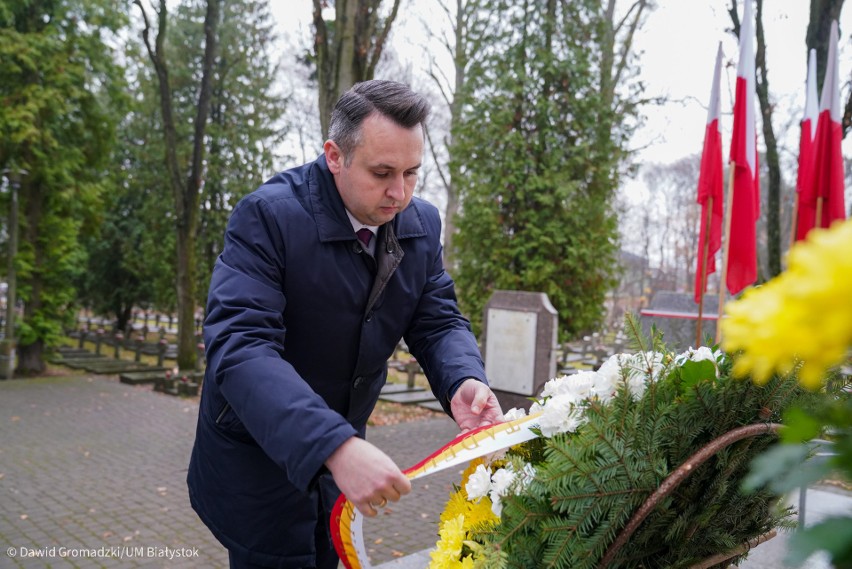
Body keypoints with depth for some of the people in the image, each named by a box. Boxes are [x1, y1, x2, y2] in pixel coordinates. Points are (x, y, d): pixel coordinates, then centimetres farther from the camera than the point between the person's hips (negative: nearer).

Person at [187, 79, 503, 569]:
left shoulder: (422, 224, -5)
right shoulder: (268, 215, -24)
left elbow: (439, 321, -2)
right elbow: (240, 345, -33)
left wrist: (463, 381, -26)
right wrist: (336, 445, -45)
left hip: (343, 449, 6)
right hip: (259, 454, -5)